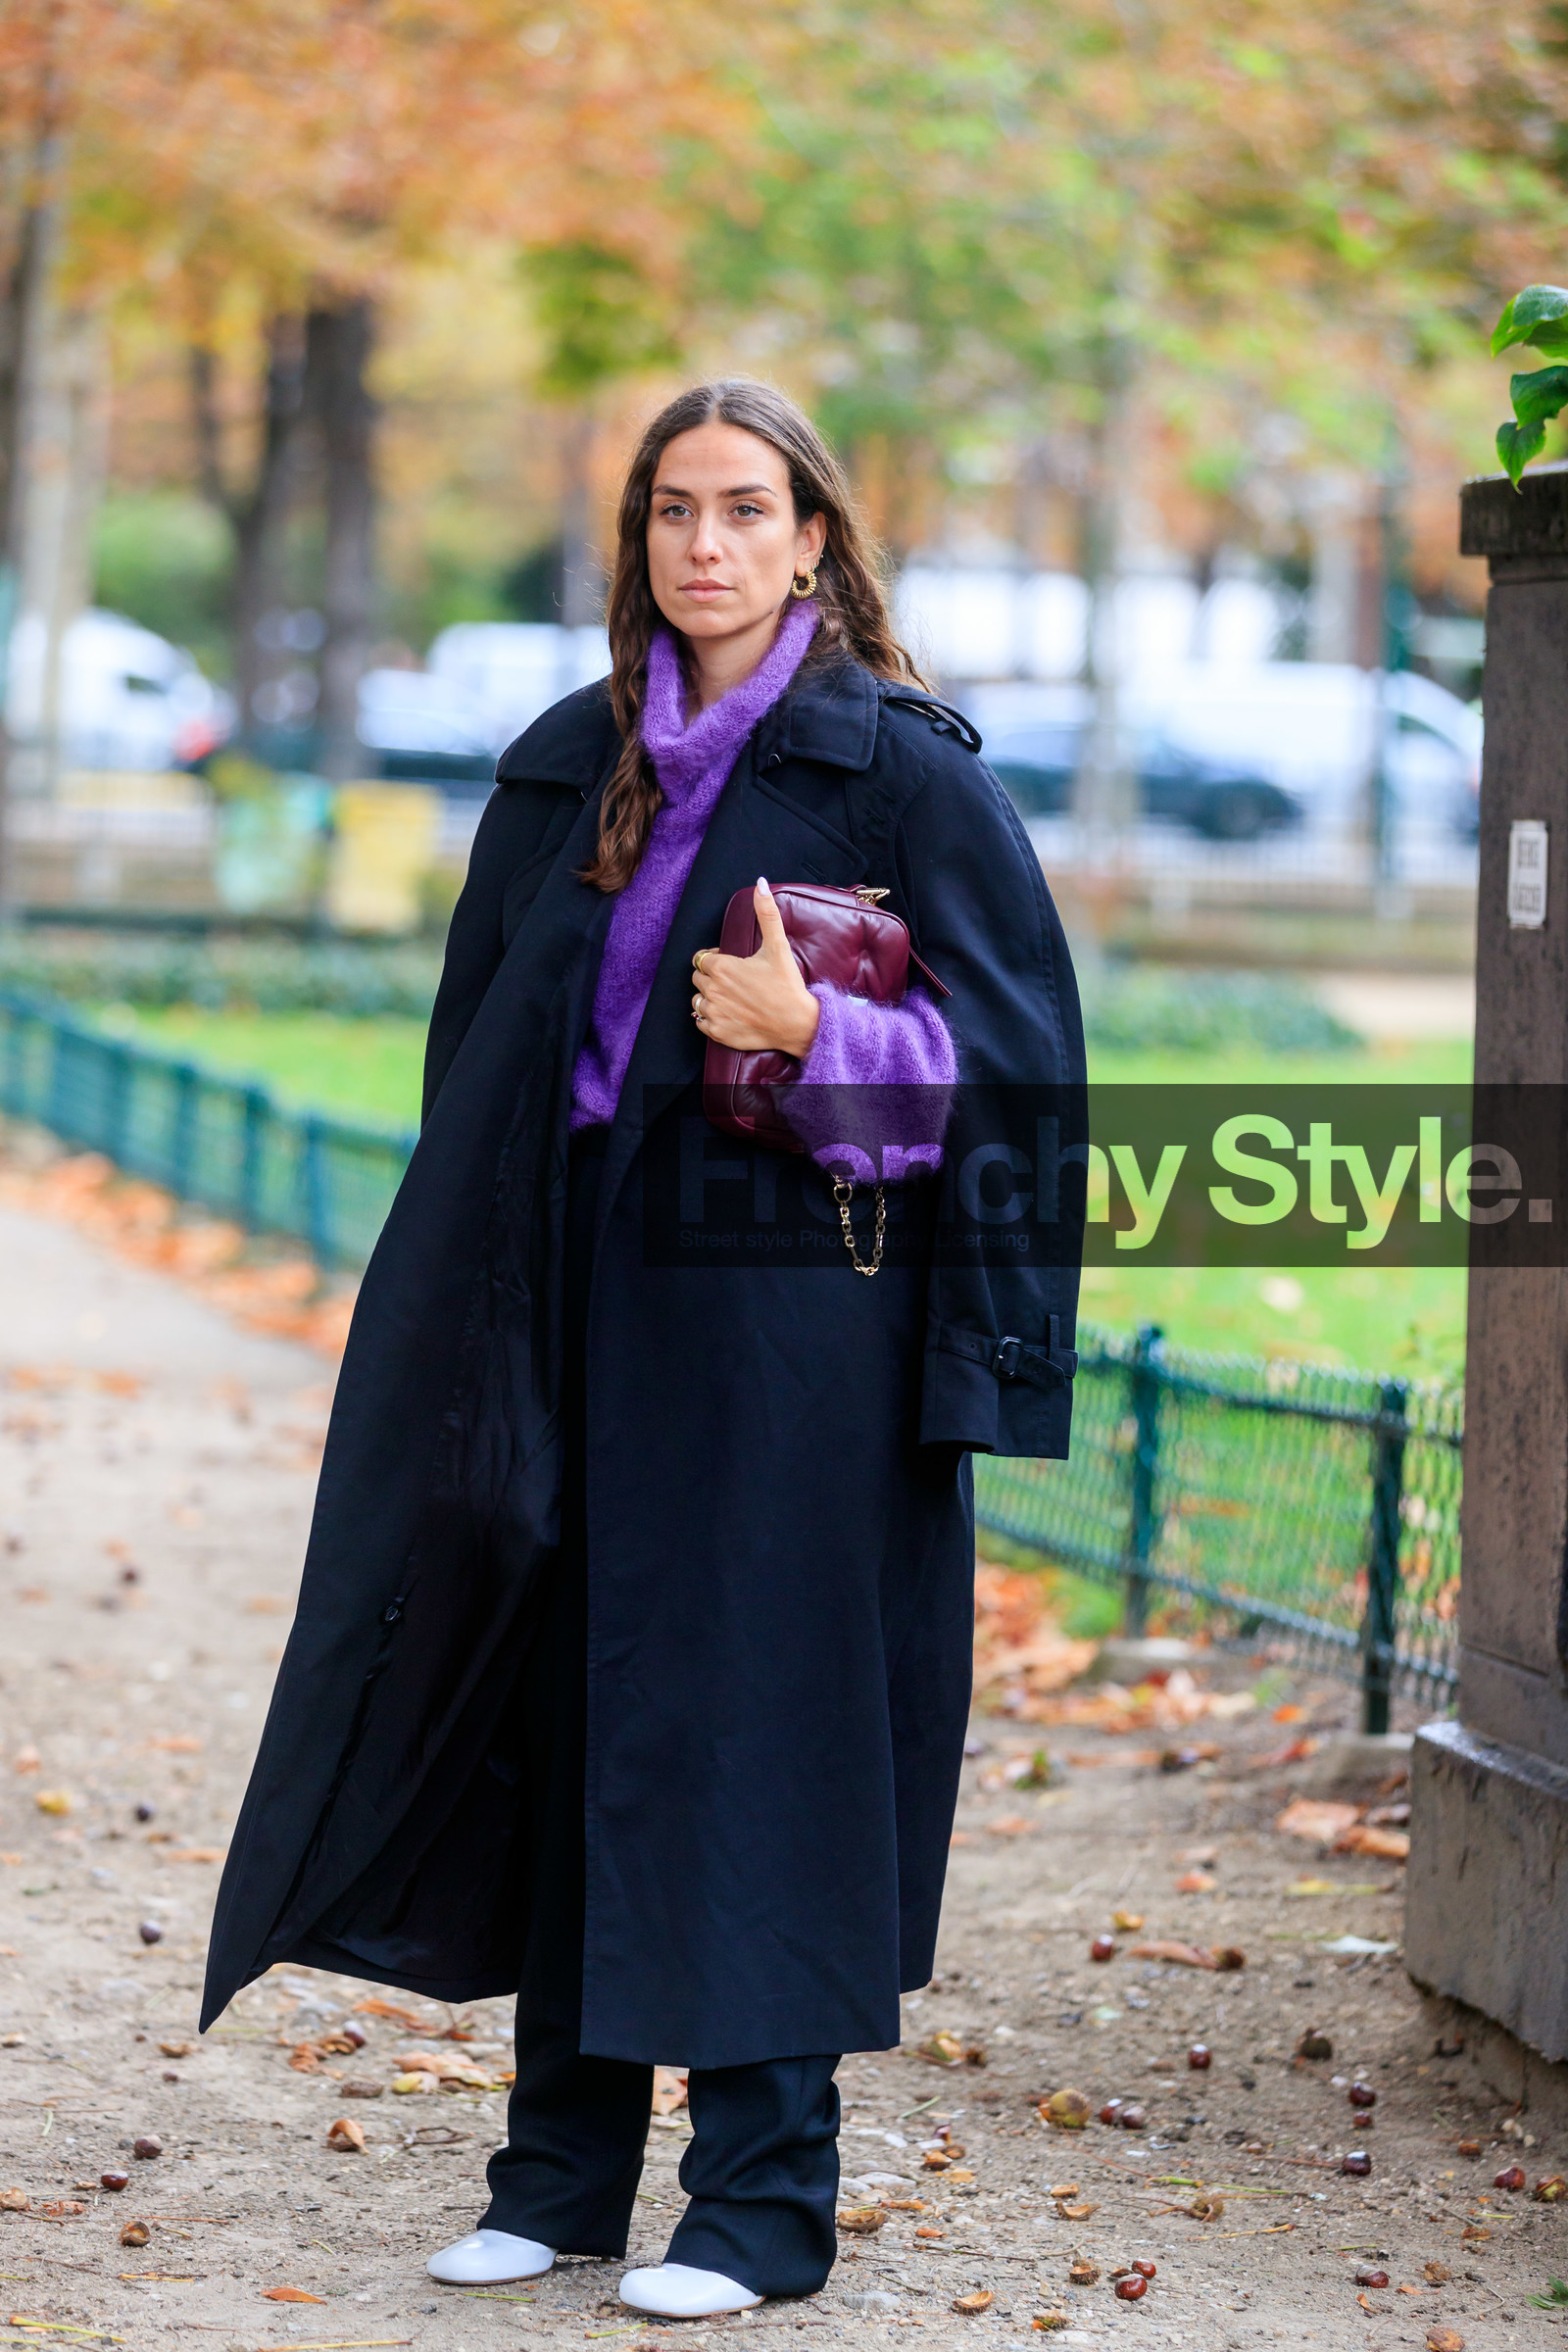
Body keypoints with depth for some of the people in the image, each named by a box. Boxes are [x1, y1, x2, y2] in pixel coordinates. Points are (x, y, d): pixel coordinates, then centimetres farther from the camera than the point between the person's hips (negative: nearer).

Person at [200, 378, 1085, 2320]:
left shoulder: (904, 769, -4)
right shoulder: (569, 771, 12)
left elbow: (1007, 1045, -6)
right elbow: (484, 1039, 16)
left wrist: (814, 1036, -23)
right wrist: (474, 1314, 10)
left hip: (785, 1305, -5)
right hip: (578, 1297, 5)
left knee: (757, 1722, -4)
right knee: (562, 1709, 7)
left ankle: (765, 2191, 3)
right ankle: (564, 2166, 16)